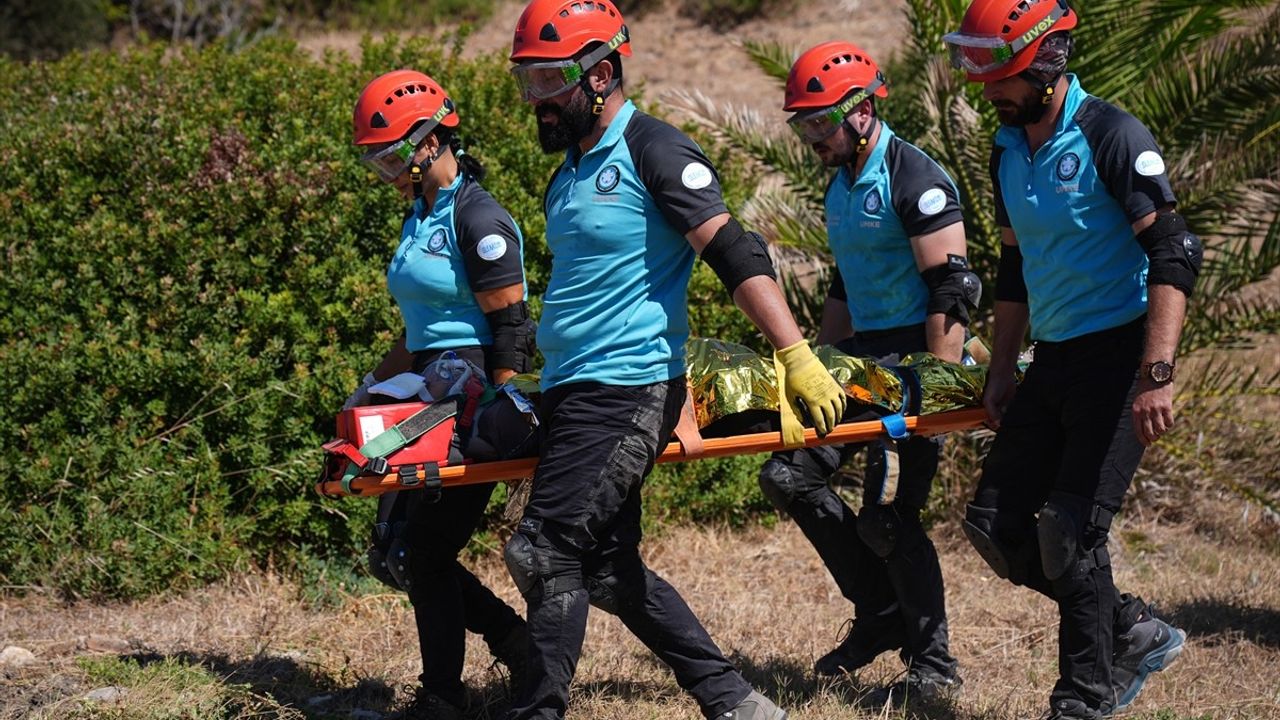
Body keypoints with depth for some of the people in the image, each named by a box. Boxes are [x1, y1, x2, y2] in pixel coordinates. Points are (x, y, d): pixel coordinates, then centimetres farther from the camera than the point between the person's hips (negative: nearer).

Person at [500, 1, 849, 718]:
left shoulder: (652, 151, -10)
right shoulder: (570, 172, 17)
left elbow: (736, 254, -17)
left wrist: (798, 356, -25)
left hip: (626, 390, -9)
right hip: (572, 390, 9)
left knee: (545, 553, -12)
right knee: (611, 567, 9)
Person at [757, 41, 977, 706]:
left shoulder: (914, 180, -14)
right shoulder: (841, 186, 15)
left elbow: (950, 292, -18)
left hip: (916, 358, -9)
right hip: (864, 353, 9)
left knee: (887, 514, -10)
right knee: (789, 475, 3)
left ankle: (933, 667, 2)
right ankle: (881, 614, 13)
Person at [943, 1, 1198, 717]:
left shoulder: (1111, 136, -14)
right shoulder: (1009, 150, 10)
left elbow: (1175, 253, -20)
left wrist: (1156, 376, -27)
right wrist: (1002, 372, 17)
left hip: (1119, 355, -8)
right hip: (1053, 360, 8)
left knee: (1069, 530, -13)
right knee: (995, 523, 3)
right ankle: (1134, 631, 18)